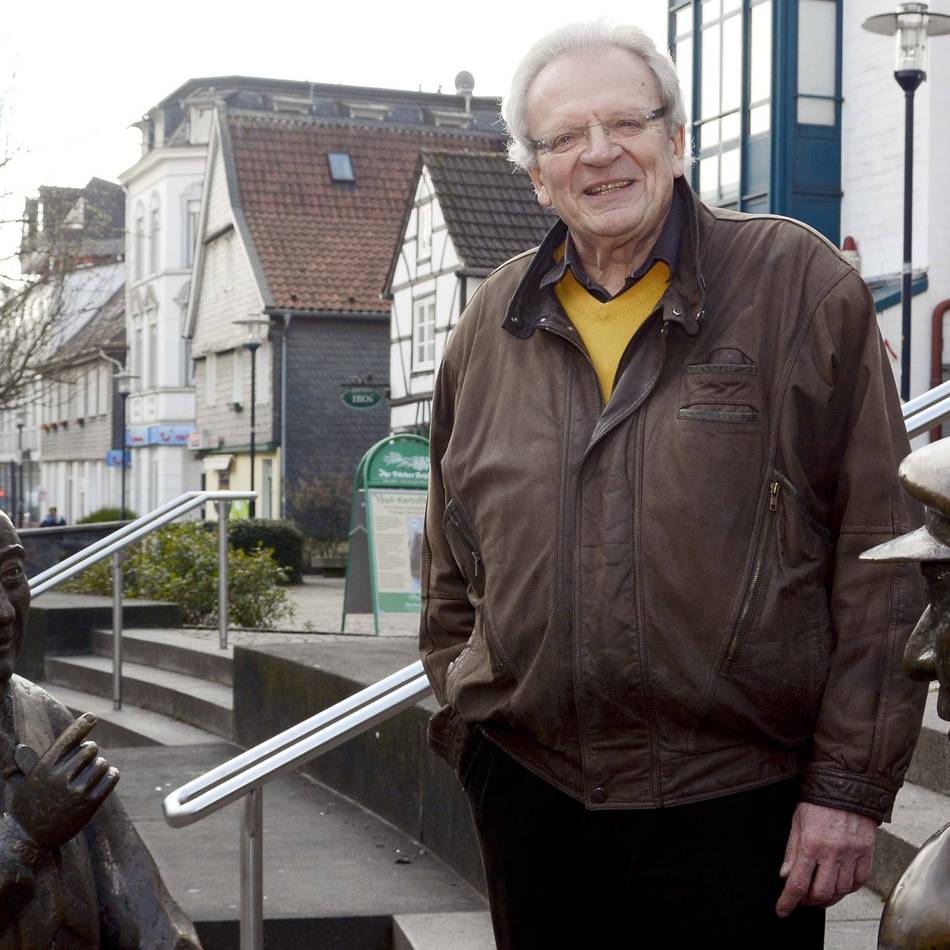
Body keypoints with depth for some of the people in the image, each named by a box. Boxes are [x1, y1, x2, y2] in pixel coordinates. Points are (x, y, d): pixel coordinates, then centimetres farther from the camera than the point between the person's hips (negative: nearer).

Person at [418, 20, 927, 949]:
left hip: (738, 798, -3)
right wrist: (466, 724, 11)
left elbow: (879, 554, -6)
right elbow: (452, 564, 18)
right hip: (530, 790, 4)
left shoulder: (798, 285, -3)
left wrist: (851, 784, -8)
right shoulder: (491, 326, 8)